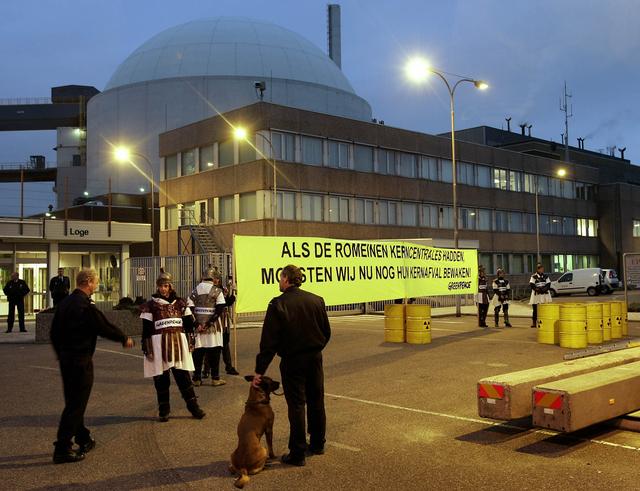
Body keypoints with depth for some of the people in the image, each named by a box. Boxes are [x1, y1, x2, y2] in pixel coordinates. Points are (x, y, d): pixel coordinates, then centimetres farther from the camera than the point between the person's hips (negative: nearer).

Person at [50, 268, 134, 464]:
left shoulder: (64, 303, 8)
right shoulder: (86, 305, -18)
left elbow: (54, 332, 15)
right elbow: (105, 327, -14)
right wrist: (124, 339, 2)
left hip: (65, 358, 9)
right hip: (81, 360, -9)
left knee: (73, 401, 18)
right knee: (76, 404, -2)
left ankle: (83, 439, 33)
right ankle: (62, 449, -1)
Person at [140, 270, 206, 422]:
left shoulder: (180, 303, 9)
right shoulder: (151, 305, 1)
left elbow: (189, 324, 12)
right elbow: (146, 330, 0)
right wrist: (146, 348, -4)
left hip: (179, 343, 2)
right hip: (159, 344, -1)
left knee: (184, 377, 4)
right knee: (161, 379, 5)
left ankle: (193, 407, 13)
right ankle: (163, 411, 16)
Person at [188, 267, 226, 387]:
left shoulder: (195, 291, 5)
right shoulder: (216, 291, -4)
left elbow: (189, 308, -1)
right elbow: (220, 308, -13)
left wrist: (196, 324, -4)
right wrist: (210, 322, -13)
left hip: (199, 325, 3)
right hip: (213, 326, -3)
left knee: (198, 352, 8)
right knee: (214, 351, 4)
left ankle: (197, 378, 13)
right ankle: (215, 378, 7)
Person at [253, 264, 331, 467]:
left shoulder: (278, 304, -14)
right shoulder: (317, 300, 0)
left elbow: (269, 341, -15)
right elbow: (326, 332, 7)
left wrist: (260, 370, -10)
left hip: (292, 361, -5)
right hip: (315, 359, 5)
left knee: (296, 405, 2)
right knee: (316, 402, 17)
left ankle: (297, 453, 8)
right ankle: (317, 444, 31)